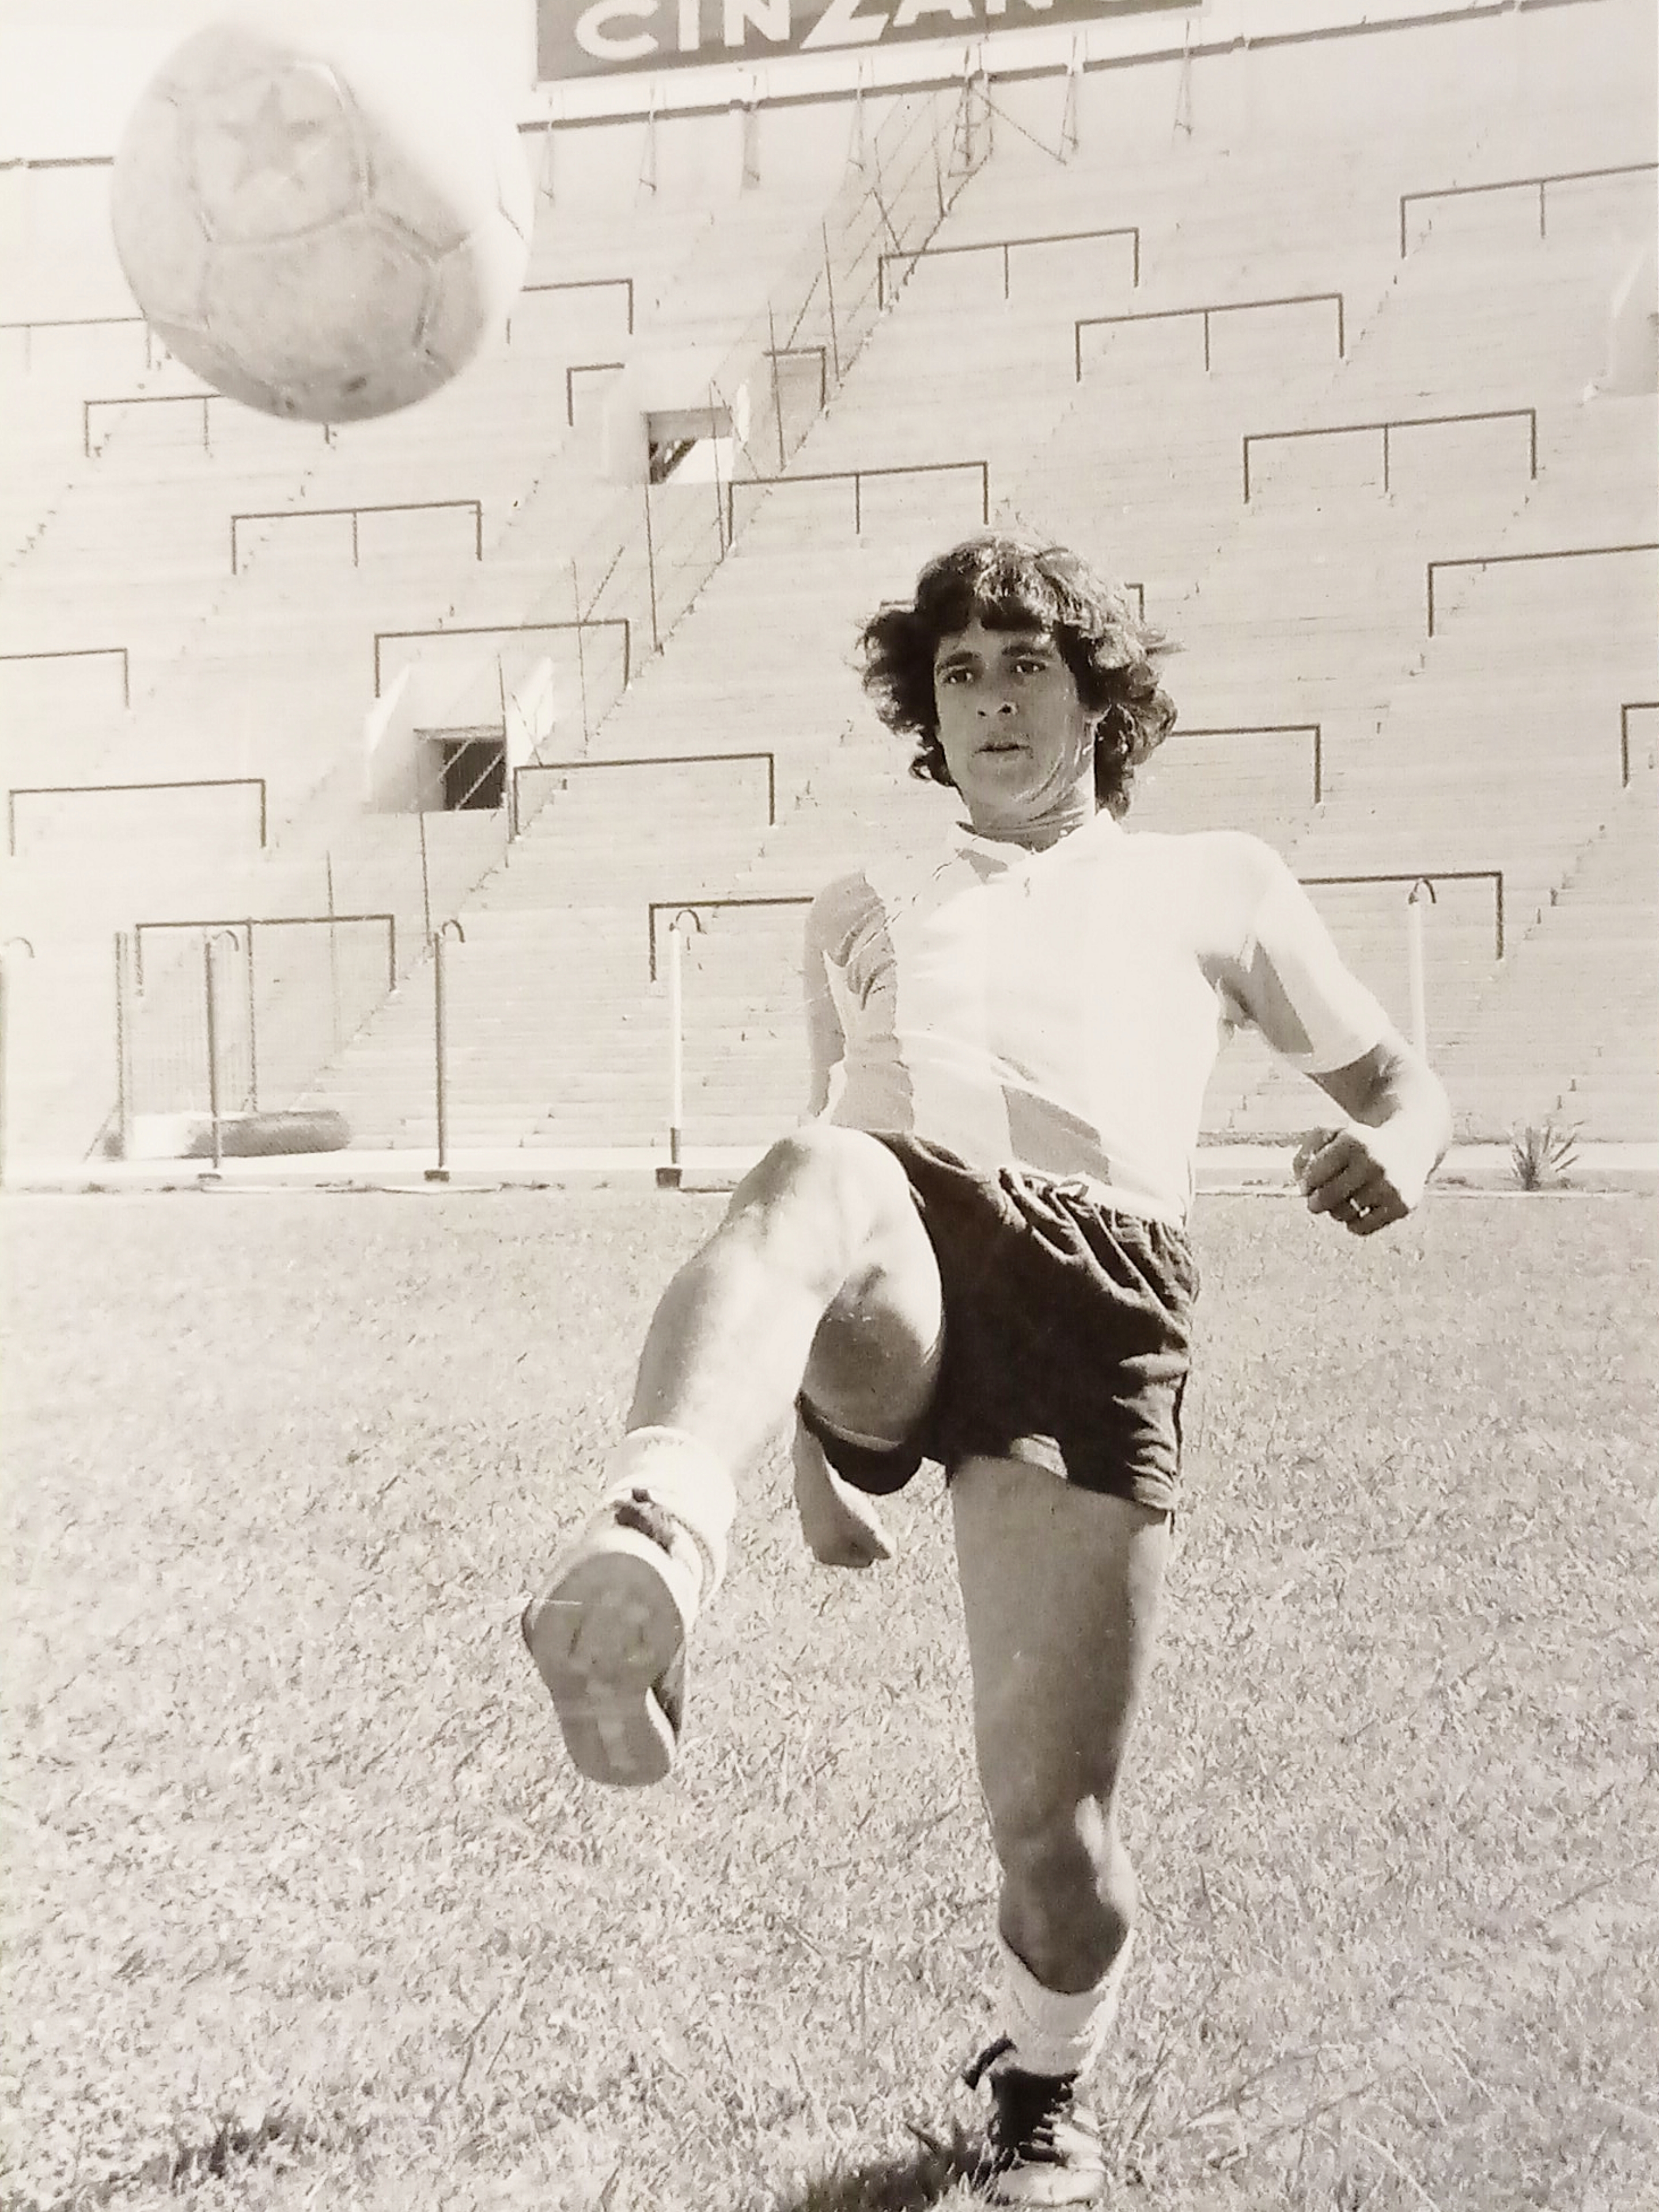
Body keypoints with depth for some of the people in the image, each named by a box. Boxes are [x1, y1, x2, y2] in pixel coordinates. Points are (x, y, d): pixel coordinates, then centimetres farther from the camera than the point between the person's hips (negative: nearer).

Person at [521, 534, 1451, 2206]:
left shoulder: (1212, 882, 28)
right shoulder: (865, 913, 33)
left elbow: (1399, 1083, 28)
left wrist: (1393, 1148, 2)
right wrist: (817, 1445, 29)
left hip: (1097, 1286, -1)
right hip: (897, 1286, 1)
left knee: (1052, 1826, -5)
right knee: (818, 1178, -38)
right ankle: (646, 1558, -63)